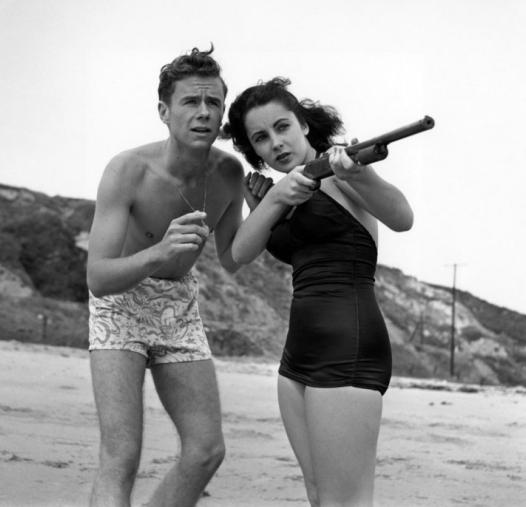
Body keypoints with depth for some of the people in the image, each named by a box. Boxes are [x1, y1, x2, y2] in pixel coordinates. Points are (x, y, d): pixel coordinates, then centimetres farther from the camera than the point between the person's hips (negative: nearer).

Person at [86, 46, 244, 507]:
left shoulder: (228, 172, -14)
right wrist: (159, 253, -51)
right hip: (121, 299, -5)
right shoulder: (129, 170, -28)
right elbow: (98, 278, -33)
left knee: (206, 452, 0)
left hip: (180, 304, 5)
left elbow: (231, 260, 0)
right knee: (121, 458, -19)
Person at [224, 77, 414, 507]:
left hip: (348, 346, -9)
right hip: (300, 354, 9)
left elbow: (401, 218, -23)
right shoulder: (290, 188, 19)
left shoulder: (336, 168, -5)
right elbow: (241, 253, 7)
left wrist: (356, 172, -41)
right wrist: (270, 200, -7)